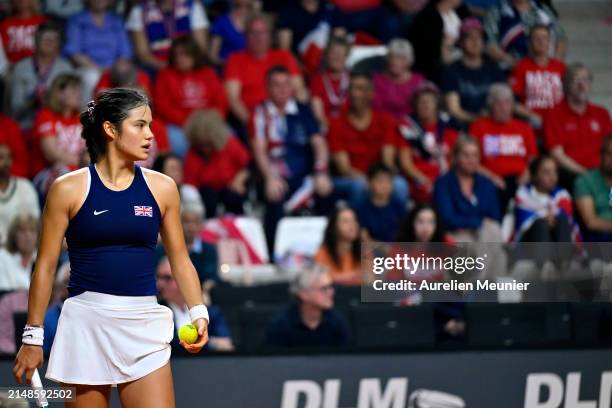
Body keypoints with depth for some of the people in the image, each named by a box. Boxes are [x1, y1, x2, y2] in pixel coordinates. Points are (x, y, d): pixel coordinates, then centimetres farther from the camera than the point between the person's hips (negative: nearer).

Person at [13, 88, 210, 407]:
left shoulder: (162, 188, 7)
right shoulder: (69, 189, 0)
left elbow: (180, 259, 13)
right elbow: (46, 265, 3)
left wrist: (197, 312, -3)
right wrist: (33, 335, 1)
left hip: (144, 326, 2)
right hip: (86, 323, -2)